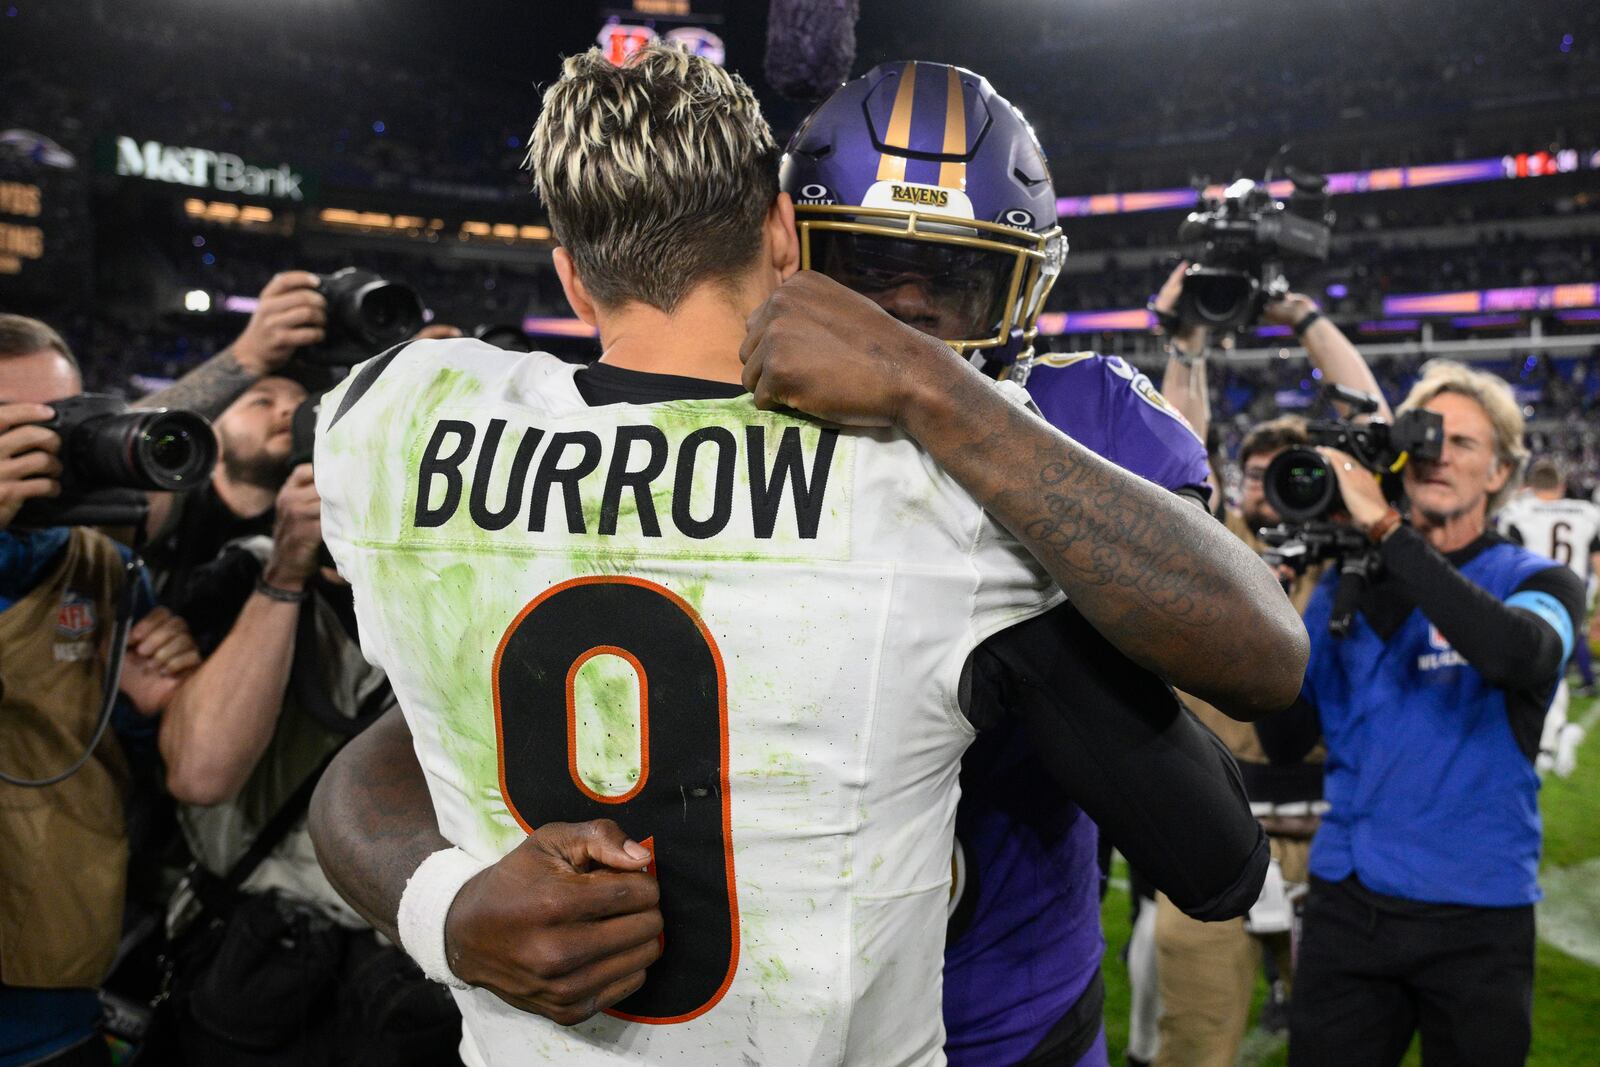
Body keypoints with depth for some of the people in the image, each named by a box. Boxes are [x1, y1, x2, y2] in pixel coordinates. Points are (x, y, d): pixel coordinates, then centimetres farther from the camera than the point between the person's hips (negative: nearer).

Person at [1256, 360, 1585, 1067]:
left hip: (1477, 911, -2)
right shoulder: (1346, 583, 4)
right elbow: (1288, 742, 2)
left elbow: (1521, 654, -29)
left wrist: (1385, 528, -27)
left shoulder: (1538, 582, -3)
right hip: (1346, 902, 2)